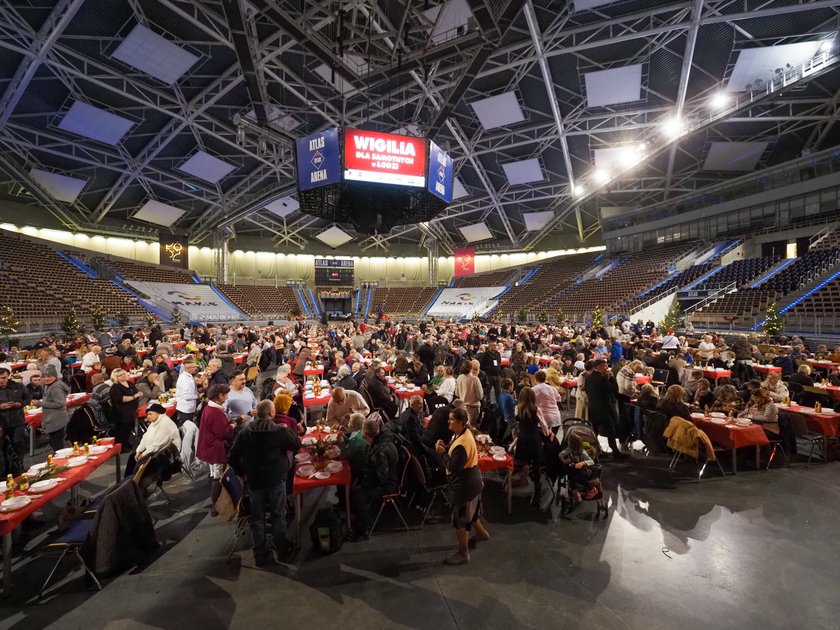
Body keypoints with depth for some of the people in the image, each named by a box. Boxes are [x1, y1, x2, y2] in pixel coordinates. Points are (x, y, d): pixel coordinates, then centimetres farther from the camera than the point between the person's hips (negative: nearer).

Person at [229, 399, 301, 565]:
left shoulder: (244, 433, -5)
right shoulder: (280, 430, -17)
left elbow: (233, 456, -1)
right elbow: (297, 445, -8)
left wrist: (242, 473, 10)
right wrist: (287, 431, 6)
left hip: (253, 481, 3)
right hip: (276, 480, -3)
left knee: (257, 517, 15)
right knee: (278, 515, 14)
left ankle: (260, 555, 24)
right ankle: (282, 550, 27)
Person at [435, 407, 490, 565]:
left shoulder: (462, 443, -33)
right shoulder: (465, 433, -1)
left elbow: (454, 467, -30)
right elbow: (455, 455, 8)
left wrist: (442, 453, -21)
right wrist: (446, 448, -8)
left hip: (464, 485, -10)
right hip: (471, 481, 10)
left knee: (460, 520, 7)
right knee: (470, 511, 30)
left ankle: (463, 554, 23)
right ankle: (481, 533, 53)